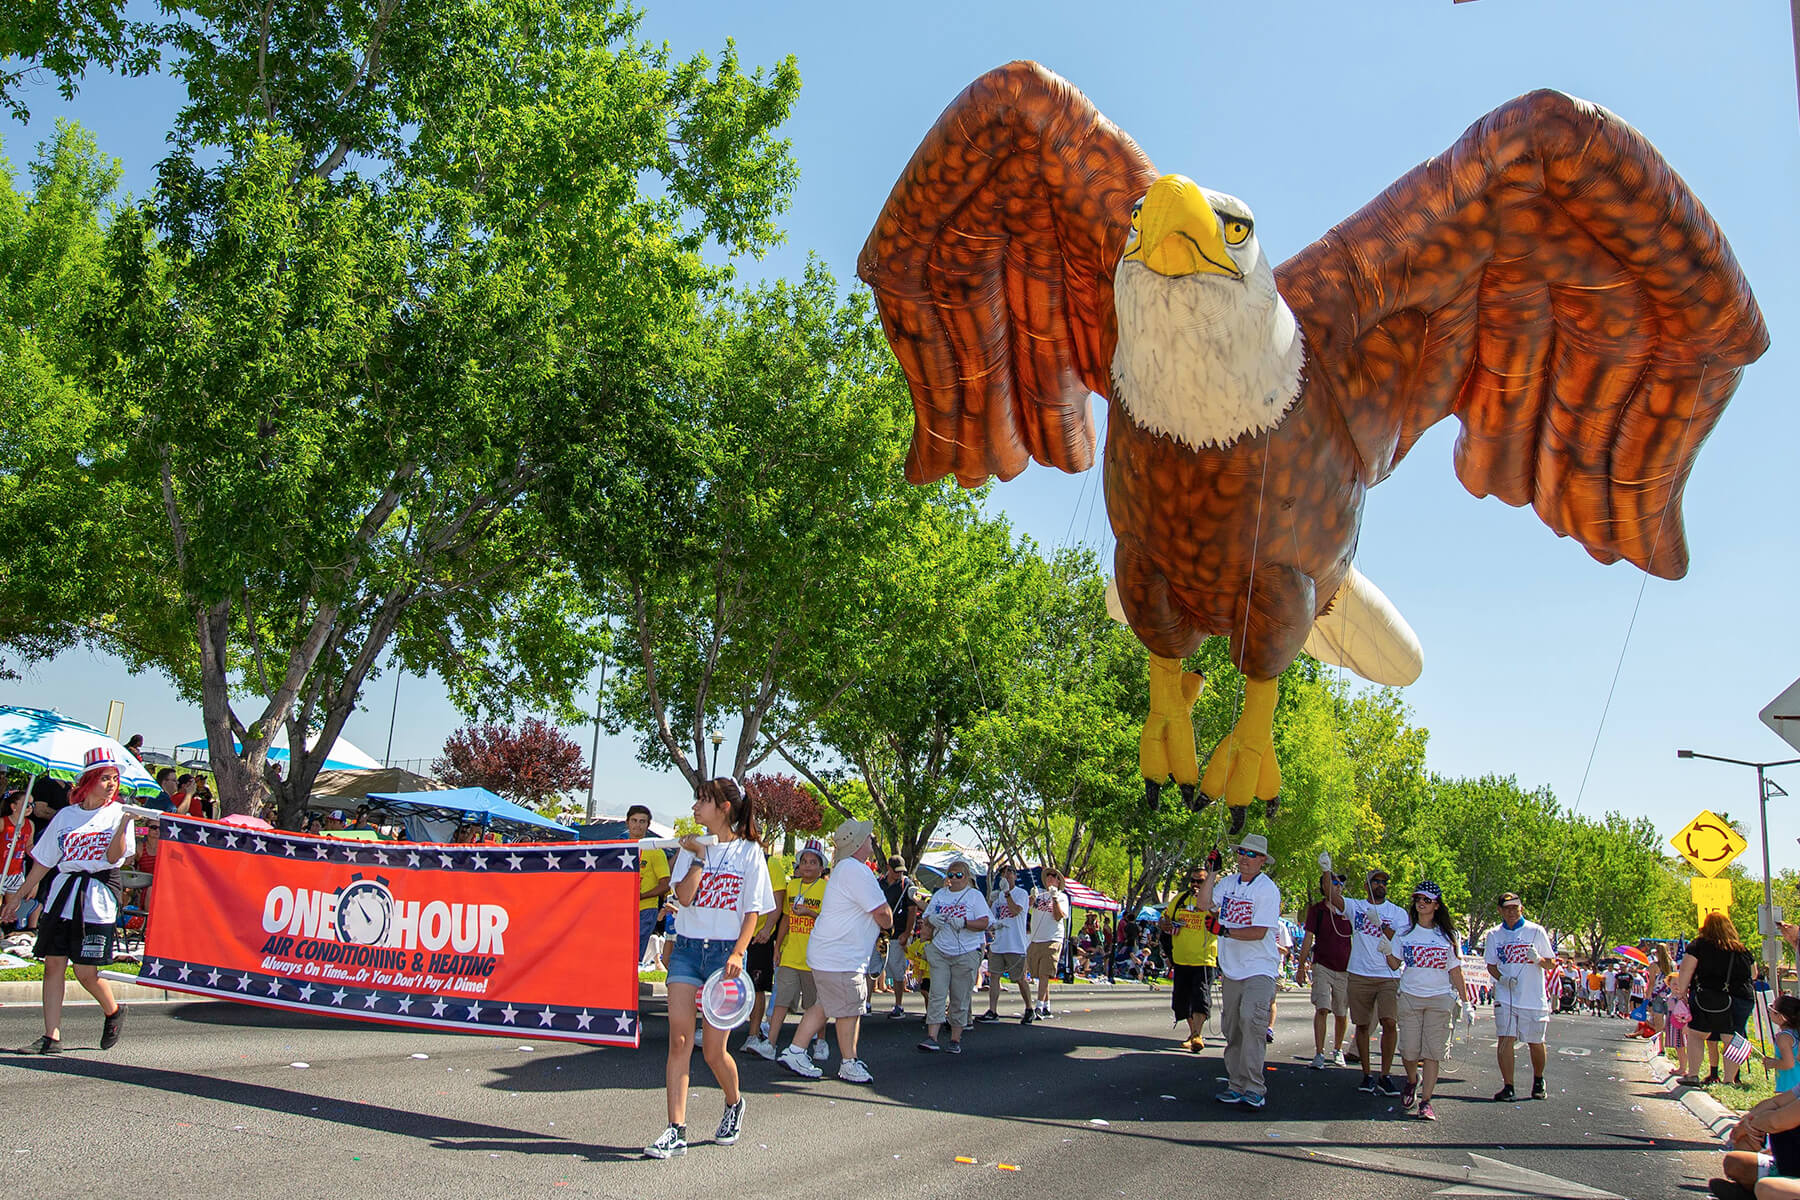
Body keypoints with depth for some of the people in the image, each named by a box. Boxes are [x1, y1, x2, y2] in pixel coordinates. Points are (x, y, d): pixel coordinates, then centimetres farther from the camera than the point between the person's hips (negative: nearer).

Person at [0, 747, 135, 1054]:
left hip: (99, 897, -4)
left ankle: (113, 1011, 21)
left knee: (85, 971, -6)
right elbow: (42, 862, 16)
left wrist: (124, 823, -26)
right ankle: (52, 1037, 5)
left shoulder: (118, 813, 1)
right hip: (62, 894, 4)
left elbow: (114, 855, -12)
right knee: (53, 964, 0)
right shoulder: (65, 816, 10)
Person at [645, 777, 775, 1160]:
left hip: (725, 952, -3)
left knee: (714, 1050, -1)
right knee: (679, 1040, -7)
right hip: (687, 948, 3)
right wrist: (700, 858, -8)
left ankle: (734, 1103, 29)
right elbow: (684, 897, -3)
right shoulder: (691, 847, 10)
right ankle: (676, 1131, -5)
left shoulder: (749, 852, 1)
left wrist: (738, 953, -13)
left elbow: (753, 911, -2)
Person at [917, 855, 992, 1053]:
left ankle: (956, 1039, 9)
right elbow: (927, 920, 20)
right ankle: (932, 1038, -11)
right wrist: (931, 919, -3)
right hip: (940, 953, 3)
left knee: (959, 999, 1)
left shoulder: (975, 896, 3)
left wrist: (964, 923, -21)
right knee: (937, 994, -8)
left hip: (966, 954, -3)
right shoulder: (939, 895, 14)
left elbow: (984, 923, -6)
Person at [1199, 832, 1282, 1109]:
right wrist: (1211, 873, -2)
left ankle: (1254, 1088, -20)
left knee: (1251, 1019, -23)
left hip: (1259, 969, -6)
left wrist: (1225, 931, -21)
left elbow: (1259, 932, -15)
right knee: (1231, 1028, 9)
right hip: (1231, 969, 7)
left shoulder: (1268, 889, -9)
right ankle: (1237, 1085, 17)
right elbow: (1205, 904, 2)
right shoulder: (1228, 883, 10)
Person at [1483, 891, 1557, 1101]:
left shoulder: (1536, 931, 0)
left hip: (1534, 998, -1)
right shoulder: (1494, 935, 6)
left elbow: (1552, 963, 3)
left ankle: (1538, 1082, 32)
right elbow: (1490, 964, 11)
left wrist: (1538, 959, -18)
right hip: (1505, 997, 1)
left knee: (1535, 1043, 8)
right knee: (1505, 1040, -8)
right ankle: (1508, 1087, -4)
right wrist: (1502, 978, -9)